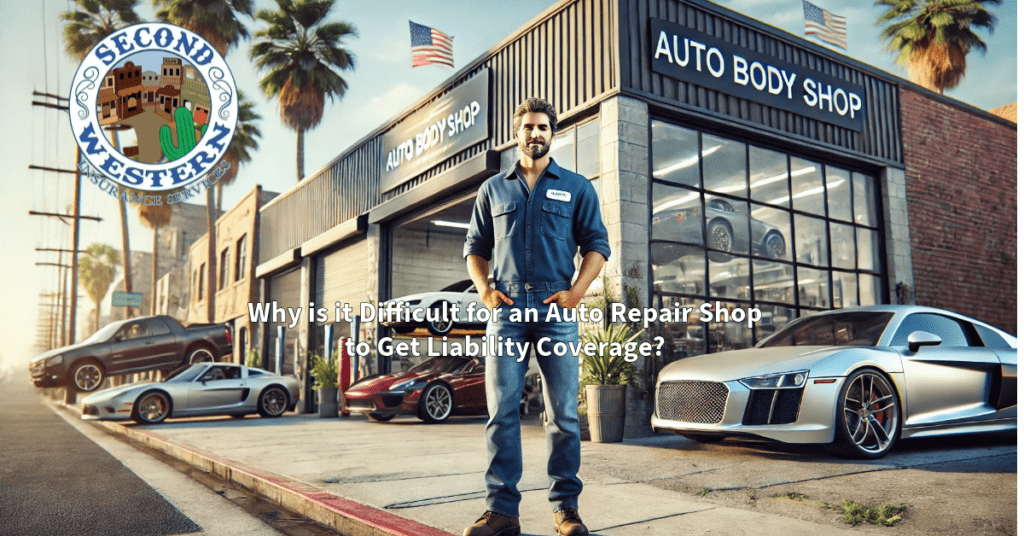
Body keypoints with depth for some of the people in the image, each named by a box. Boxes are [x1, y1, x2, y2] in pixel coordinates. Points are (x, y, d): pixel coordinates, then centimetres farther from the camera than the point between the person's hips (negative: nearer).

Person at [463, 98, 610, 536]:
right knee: (502, 410, -2)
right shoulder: (493, 189, 17)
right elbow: (475, 247, 17)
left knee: (563, 412, 0)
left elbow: (596, 244, 8)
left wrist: (576, 291, -7)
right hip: (506, 308, 1)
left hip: (556, 308, -1)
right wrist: (484, 289, -1)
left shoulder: (576, 188, 13)